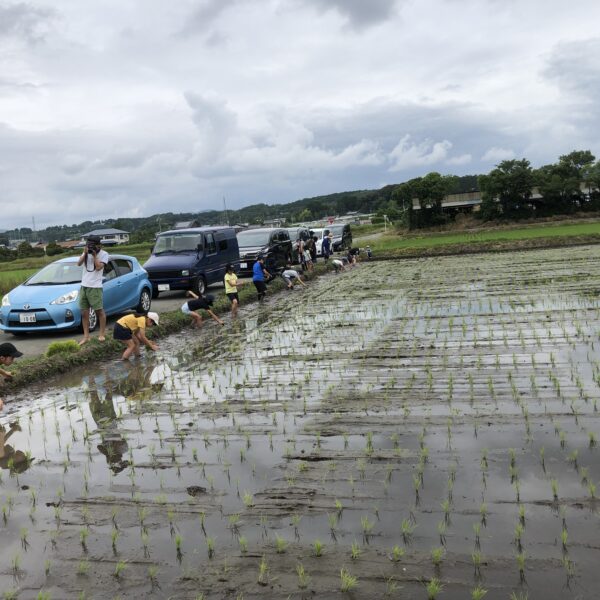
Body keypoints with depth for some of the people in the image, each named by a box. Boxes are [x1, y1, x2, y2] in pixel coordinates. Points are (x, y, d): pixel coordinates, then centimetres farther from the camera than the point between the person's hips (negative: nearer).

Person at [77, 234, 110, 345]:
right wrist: (85, 253, -7)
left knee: (99, 310, -1)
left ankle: (102, 334, 10)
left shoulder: (104, 254, -2)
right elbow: (79, 263, 2)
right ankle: (86, 336, 10)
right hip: (84, 286, 6)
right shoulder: (86, 253, 13)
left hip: (95, 287, -5)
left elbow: (99, 267, -13)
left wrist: (94, 255, -11)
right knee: (84, 313, 5)